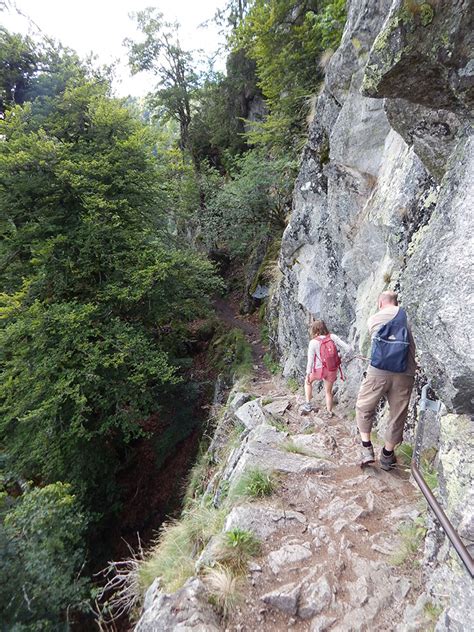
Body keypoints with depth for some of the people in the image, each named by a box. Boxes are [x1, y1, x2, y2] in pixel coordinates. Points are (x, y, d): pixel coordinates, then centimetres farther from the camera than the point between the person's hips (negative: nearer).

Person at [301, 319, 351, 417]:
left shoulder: (313, 343, -17)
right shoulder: (333, 337, -10)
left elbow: (310, 361, -14)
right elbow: (347, 348, -11)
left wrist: (308, 375, -5)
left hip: (319, 370, -3)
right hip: (333, 370, 3)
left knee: (308, 381, 28)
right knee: (328, 391, 24)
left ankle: (308, 404, 22)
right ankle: (329, 412, 37)